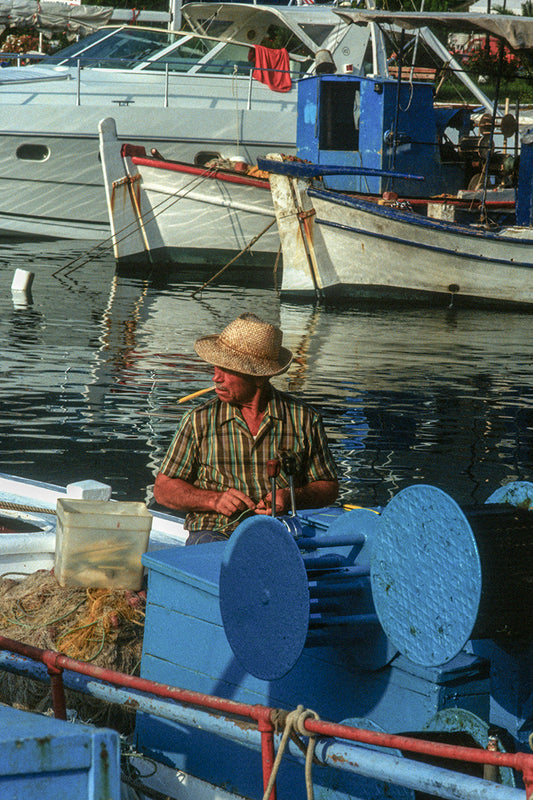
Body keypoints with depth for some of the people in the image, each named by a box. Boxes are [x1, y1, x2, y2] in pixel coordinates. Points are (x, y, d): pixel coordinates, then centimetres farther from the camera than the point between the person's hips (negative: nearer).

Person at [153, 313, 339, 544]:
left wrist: (293, 497, -9)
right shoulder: (199, 420, 5)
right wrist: (215, 500, -9)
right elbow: (164, 489, 8)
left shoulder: (304, 419, 5)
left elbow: (329, 488, 14)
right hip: (215, 532, -1)